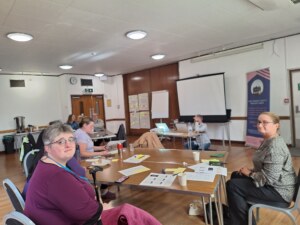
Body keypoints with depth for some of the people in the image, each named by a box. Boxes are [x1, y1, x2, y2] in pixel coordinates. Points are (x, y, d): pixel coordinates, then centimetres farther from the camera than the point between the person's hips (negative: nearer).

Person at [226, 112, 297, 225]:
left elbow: (269, 178, -31)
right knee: (236, 175, 14)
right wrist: (250, 170, -1)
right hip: (271, 183, 10)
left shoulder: (274, 146, -27)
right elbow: (263, 168, 16)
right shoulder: (267, 141, 7)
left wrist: (249, 173, -15)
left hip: (279, 190, -10)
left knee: (232, 185, -13)